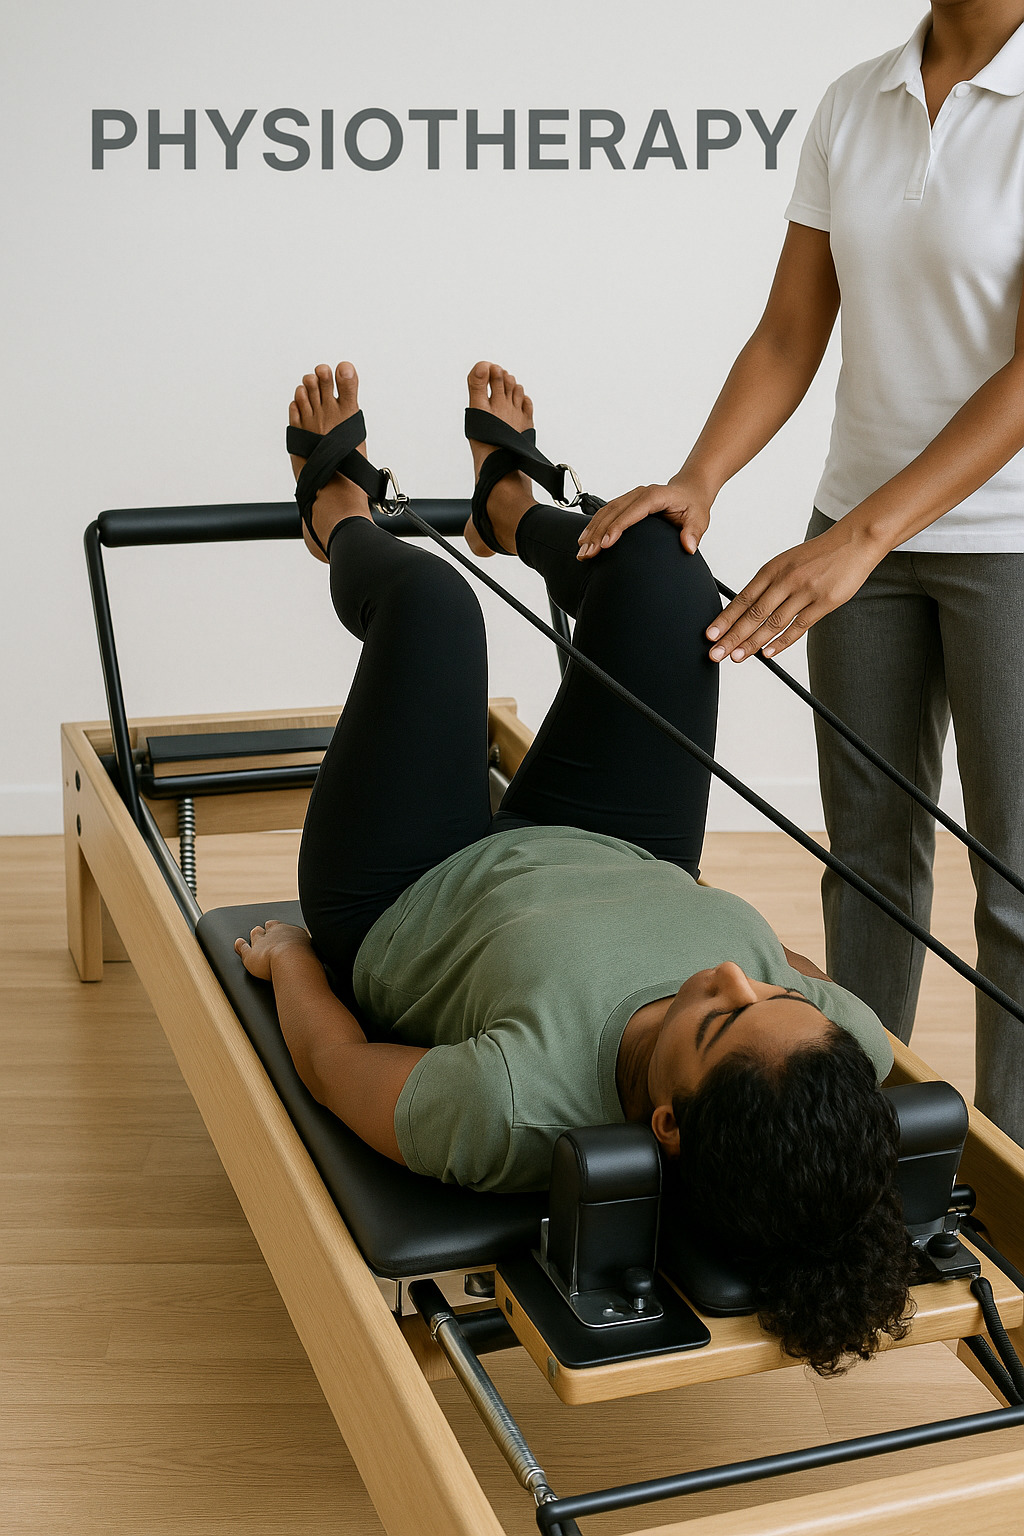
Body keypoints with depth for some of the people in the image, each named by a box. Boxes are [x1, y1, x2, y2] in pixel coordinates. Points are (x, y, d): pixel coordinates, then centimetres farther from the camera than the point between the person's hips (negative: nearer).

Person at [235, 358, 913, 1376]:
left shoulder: (512, 1114, -48)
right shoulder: (851, 1053, -36)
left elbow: (332, 1060, -27)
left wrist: (286, 956, -7)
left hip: (400, 910, -3)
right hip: (621, 865, 3)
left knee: (429, 598, 0)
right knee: (656, 565, 2)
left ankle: (344, 521, 43)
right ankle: (512, 506, 42)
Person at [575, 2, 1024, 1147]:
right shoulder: (852, 107, 4)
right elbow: (789, 338, 4)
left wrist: (859, 538, -27)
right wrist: (697, 482, -12)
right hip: (862, 531, 5)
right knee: (869, 844, 13)